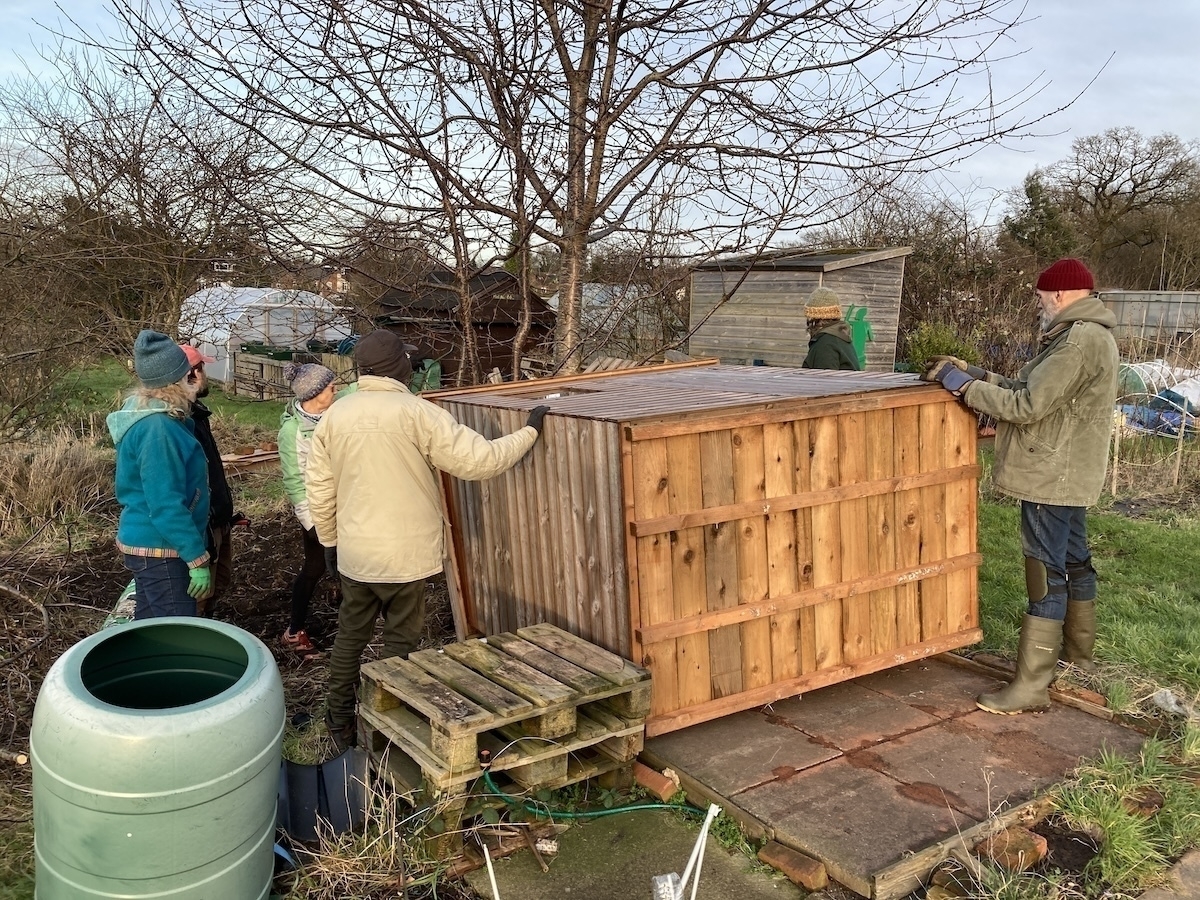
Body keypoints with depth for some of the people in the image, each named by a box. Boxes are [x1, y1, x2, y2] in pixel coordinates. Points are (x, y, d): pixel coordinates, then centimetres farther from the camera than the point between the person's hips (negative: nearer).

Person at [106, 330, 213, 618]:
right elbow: (166, 506, -26)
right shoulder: (157, 429, -24)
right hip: (159, 549, -10)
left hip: (147, 542, 10)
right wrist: (198, 559, -22)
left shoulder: (149, 416, 6)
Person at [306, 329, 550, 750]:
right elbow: (478, 460, -17)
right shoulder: (416, 413, -16)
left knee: (350, 636, 19)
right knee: (400, 643, 9)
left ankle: (339, 723, 32)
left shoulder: (334, 416, 0)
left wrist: (329, 541, 18)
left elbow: (318, 489, 5)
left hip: (353, 554, 5)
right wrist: (529, 431, -5)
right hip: (405, 555, -5)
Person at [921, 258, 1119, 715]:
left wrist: (961, 383, -16)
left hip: (1053, 478, -11)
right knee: (1073, 563, 20)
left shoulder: (1079, 341, -20)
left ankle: (1031, 686, -2)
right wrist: (976, 375, 4)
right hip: (1069, 475, 11)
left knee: (1045, 576, -7)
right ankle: (1078, 657, 36)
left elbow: (1027, 405, -23)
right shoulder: (1088, 336, 15)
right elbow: (1031, 389, 13)